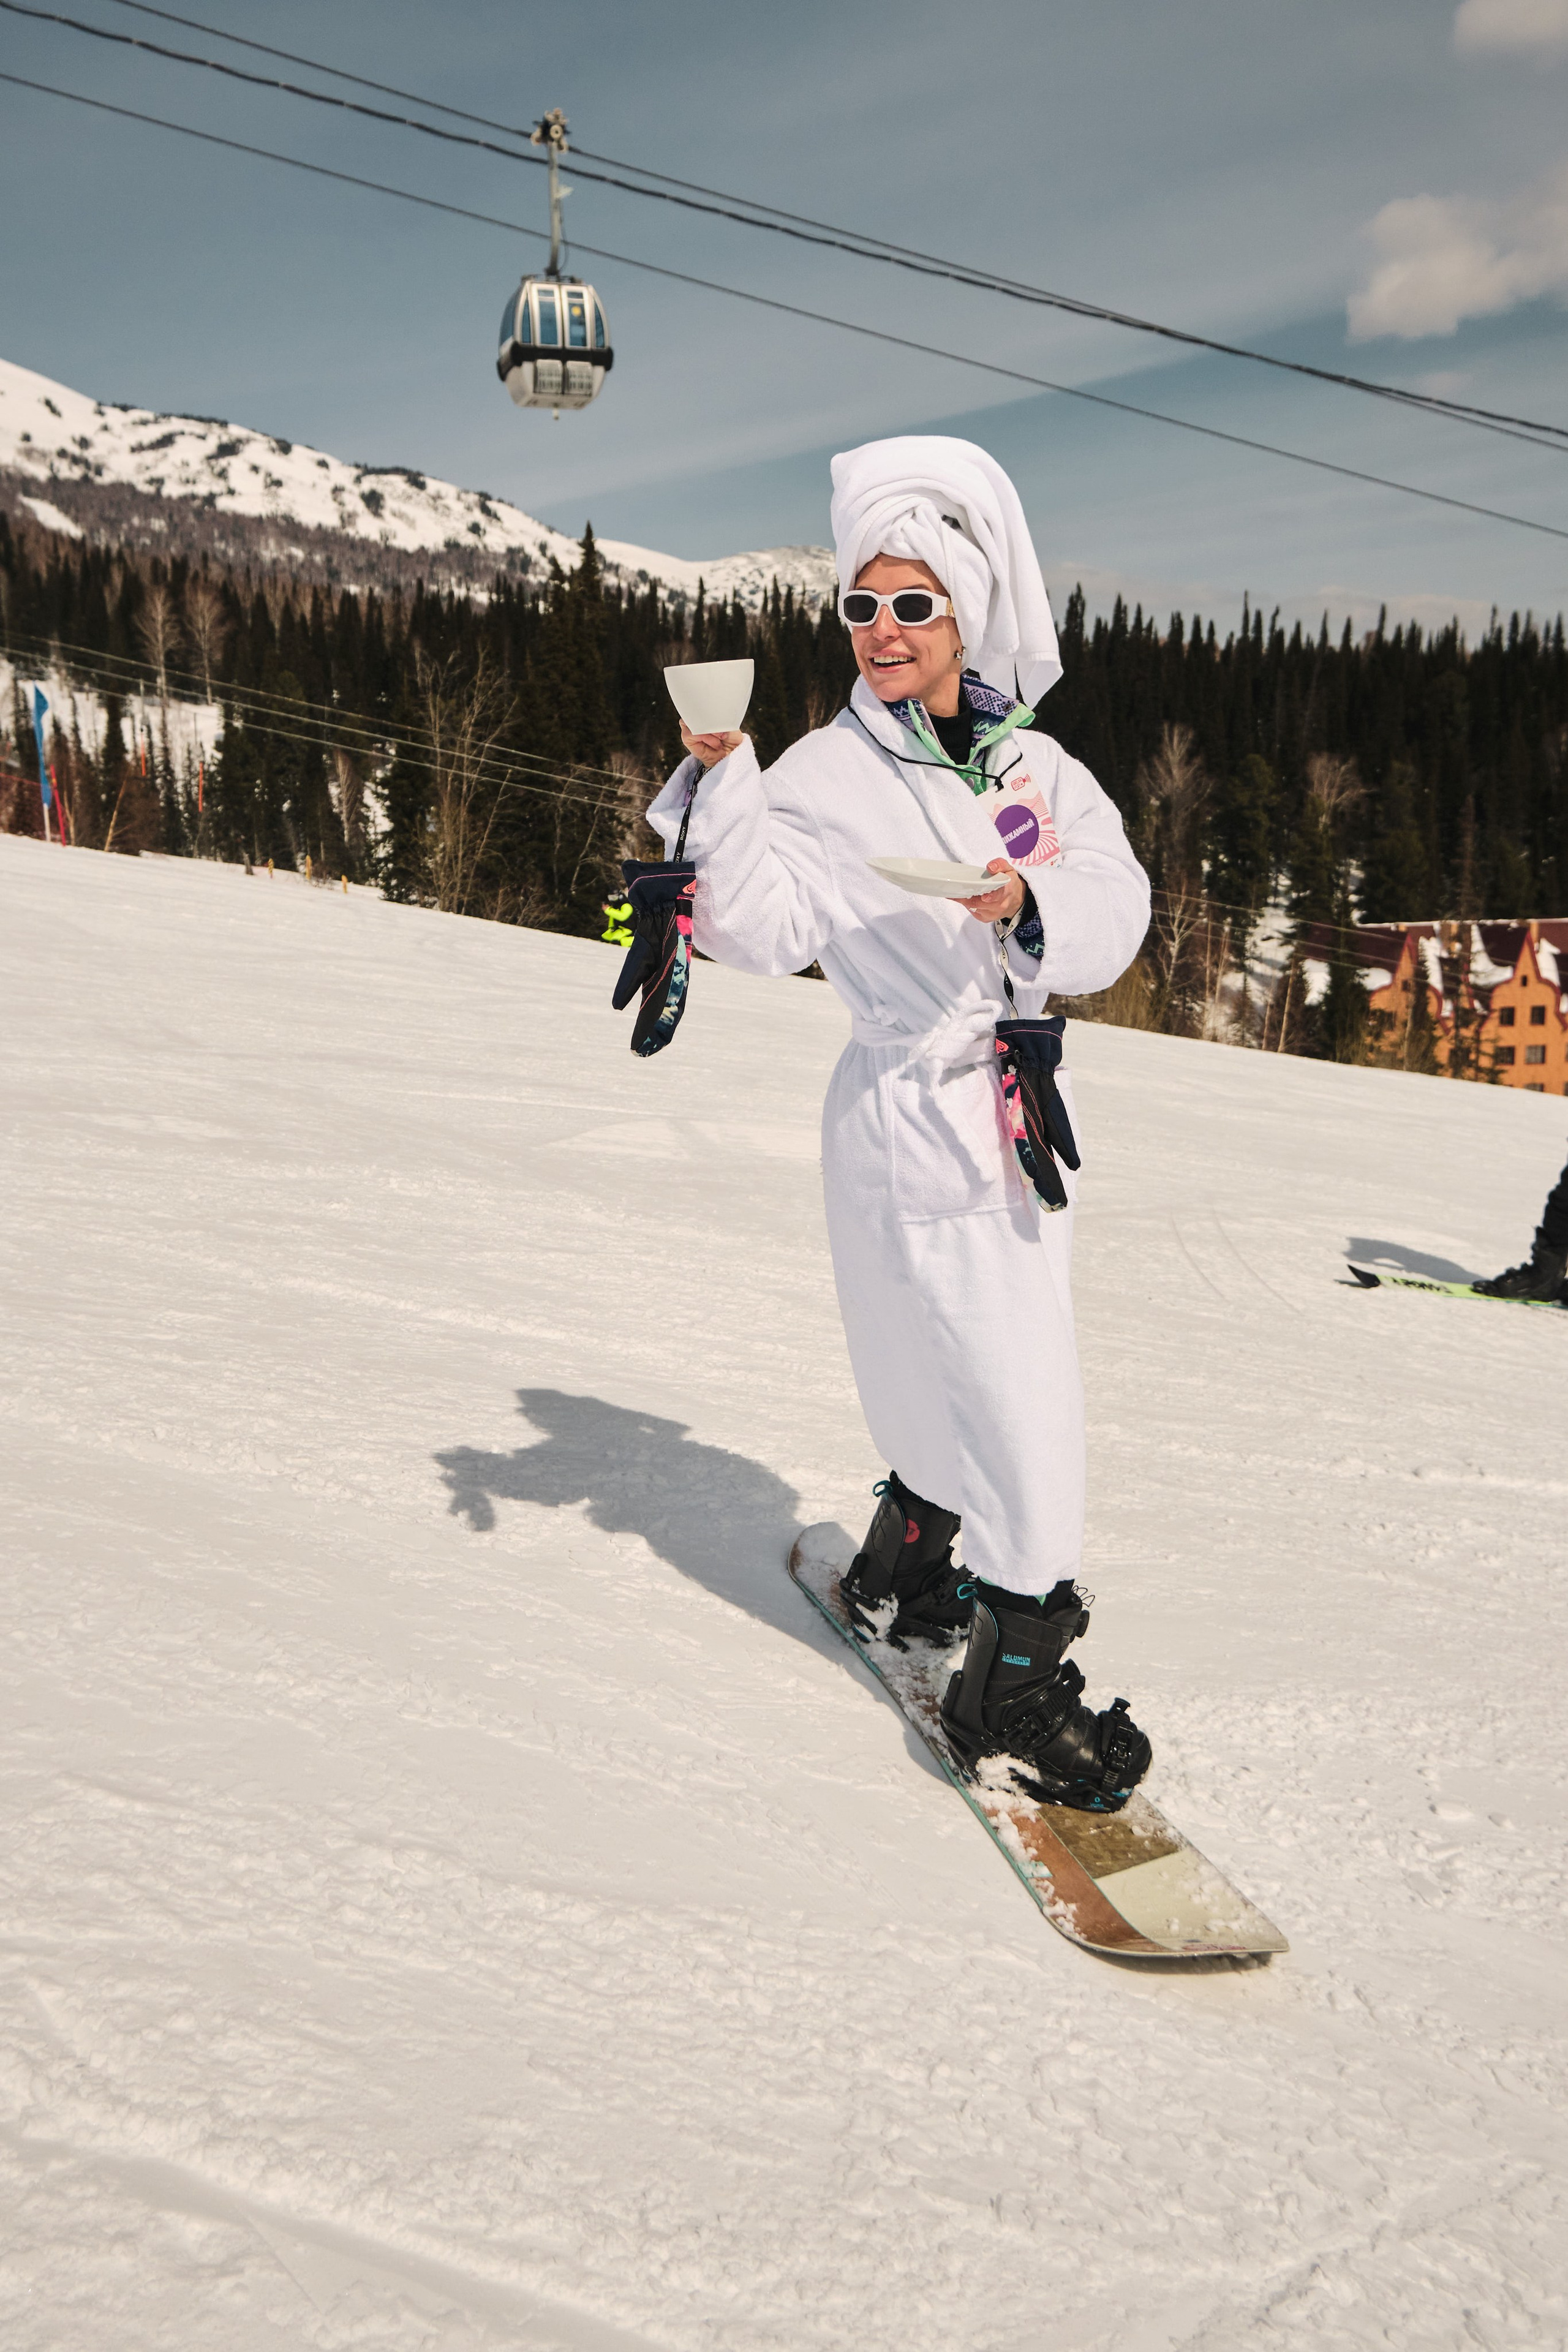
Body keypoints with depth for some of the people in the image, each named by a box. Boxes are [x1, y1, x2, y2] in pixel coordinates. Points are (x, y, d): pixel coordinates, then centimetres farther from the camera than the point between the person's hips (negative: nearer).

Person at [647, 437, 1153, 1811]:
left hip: (1021, 1109, 6)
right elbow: (766, 931, -17)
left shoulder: (1032, 762, 8)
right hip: (914, 1120, -6)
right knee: (1022, 1401, -6)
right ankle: (1013, 1684, 9)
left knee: (961, 1384, 19)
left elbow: (1115, 909, -2)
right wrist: (722, 782, -27)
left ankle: (902, 1575, 43)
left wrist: (1033, 902, -22)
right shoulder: (827, 777, -6)